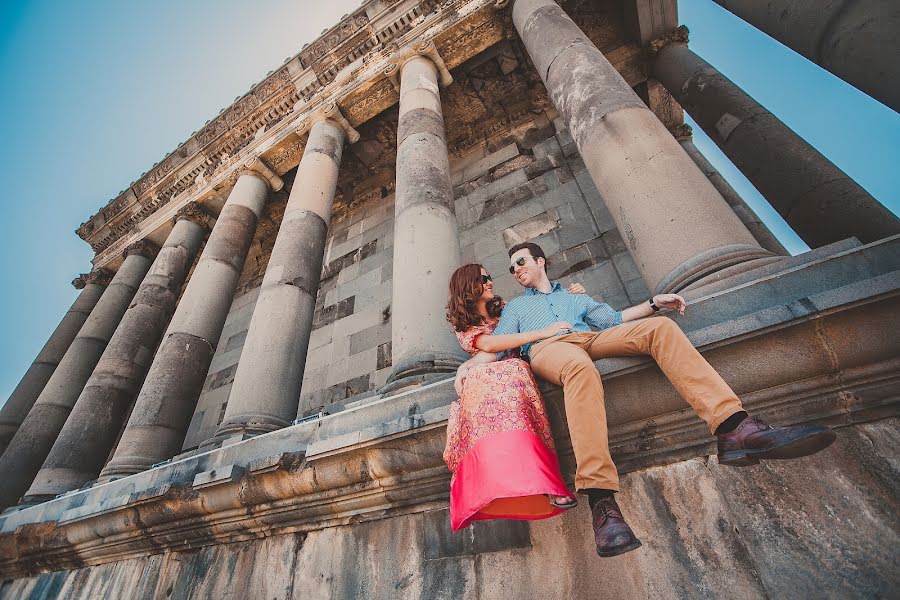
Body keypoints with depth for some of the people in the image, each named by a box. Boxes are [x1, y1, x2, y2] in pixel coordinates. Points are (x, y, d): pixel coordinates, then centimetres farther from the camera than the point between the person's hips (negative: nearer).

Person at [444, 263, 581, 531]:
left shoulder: (503, 309, 27)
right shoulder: (463, 326, 11)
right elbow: (487, 344, -10)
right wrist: (541, 333, -17)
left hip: (512, 369, 3)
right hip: (482, 375, -2)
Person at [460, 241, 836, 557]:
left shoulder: (574, 296, 38)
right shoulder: (515, 306, 32)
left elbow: (611, 319, 26)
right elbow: (498, 344, 17)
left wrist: (652, 303, 15)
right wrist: (470, 366, 0)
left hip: (592, 339, 4)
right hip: (547, 348, -3)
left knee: (660, 327, -22)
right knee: (581, 368, -40)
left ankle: (733, 429, -34)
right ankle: (600, 499, -47)